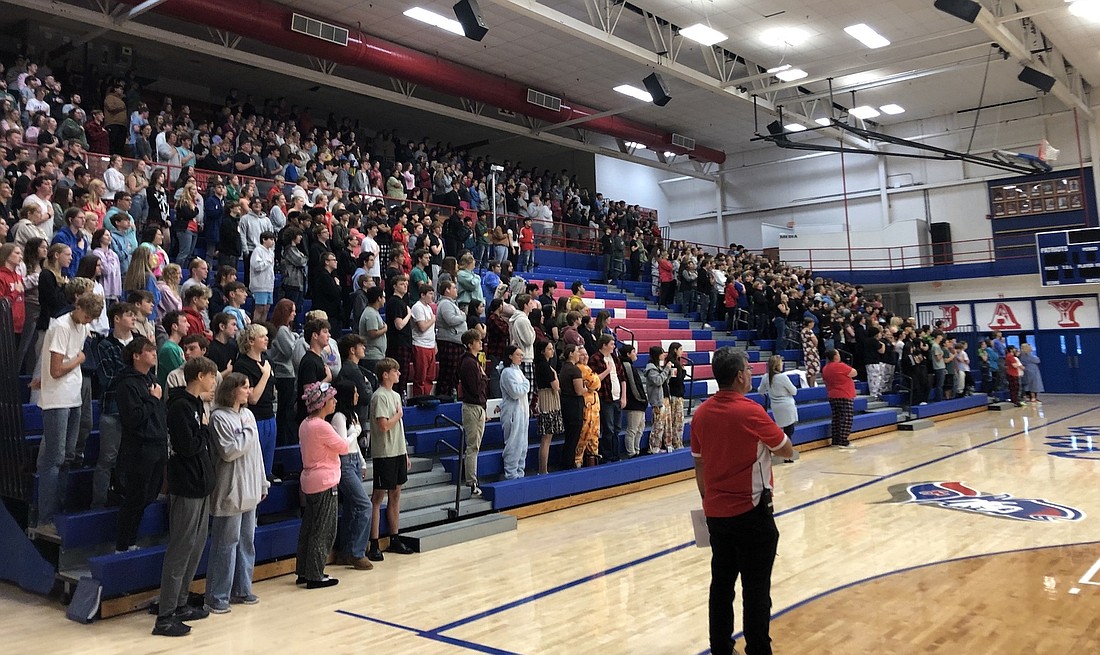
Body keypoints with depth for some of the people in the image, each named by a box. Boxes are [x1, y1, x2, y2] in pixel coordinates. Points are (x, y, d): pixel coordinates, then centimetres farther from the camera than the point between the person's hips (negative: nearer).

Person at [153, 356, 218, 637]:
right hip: (186, 488, -10)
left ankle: (180, 605, 26)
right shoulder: (180, 406, -16)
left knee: (196, 547, 15)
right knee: (181, 550, -5)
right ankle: (165, 618, 2)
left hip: (200, 486, 10)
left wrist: (204, 433, -2)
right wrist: (205, 429, -9)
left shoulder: (196, 404, 13)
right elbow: (188, 447, -22)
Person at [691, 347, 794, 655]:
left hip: (716, 513, 6)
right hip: (751, 512, -6)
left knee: (721, 584, 13)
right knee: (756, 589, 4)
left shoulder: (701, 414, 1)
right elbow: (788, 451, -3)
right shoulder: (750, 412, -16)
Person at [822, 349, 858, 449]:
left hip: (832, 396, 8)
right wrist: (848, 369, 8)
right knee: (846, 418, -6)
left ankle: (835, 440, 14)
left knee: (836, 418, 12)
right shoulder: (840, 366, -17)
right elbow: (854, 373, -9)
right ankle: (843, 442, -9)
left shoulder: (825, 369, 8)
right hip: (844, 396, -8)